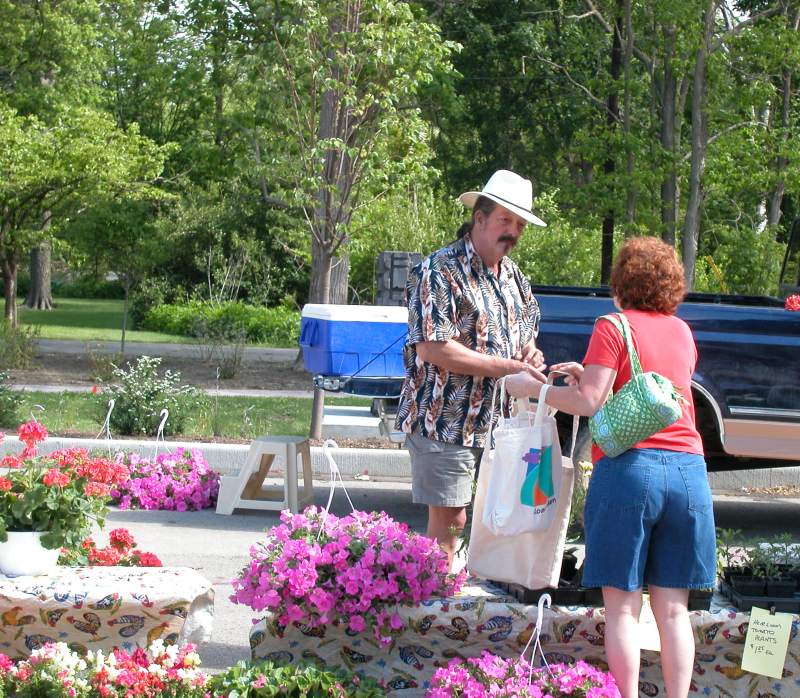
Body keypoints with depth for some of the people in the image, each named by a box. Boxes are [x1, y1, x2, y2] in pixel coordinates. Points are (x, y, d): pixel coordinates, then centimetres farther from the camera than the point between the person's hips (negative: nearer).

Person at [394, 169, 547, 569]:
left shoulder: (514, 277, 15)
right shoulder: (440, 272, -11)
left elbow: (526, 332, 29)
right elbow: (432, 348, -20)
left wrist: (530, 354, 2)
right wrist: (506, 367, -19)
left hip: (496, 421, 8)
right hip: (446, 422, -7)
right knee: (449, 520, -4)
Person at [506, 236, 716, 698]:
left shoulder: (613, 328, -3)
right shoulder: (682, 332, 15)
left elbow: (589, 403, -9)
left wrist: (532, 388, 2)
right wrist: (591, 375, 25)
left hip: (628, 467, -5)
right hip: (687, 469, 5)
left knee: (623, 607, 0)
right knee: (673, 608, 8)